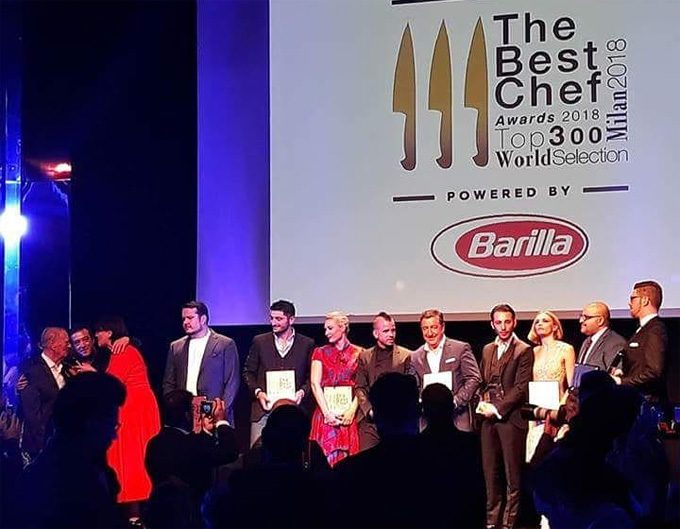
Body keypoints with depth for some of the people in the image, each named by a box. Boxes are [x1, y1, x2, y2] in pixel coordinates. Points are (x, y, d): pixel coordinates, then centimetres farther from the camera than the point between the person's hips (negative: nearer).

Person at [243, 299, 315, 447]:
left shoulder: (306, 344, 6)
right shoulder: (260, 342, 9)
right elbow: (248, 372, 11)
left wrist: (302, 391, -9)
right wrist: (258, 392, -4)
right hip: (264, 409, 1)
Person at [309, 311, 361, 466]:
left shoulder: (357, 353, 7)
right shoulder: (320, 352, 9)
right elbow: (315, 384, 0)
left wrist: (352, 410, -11)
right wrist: (327, 412, -10)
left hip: (348, 414, 0)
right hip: (325, 411, 0)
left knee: (345, 459, -2)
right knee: (327, 457, -6)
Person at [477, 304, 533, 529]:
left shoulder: (523, 351, -3)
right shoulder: (487, 350, 17)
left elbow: (521, 388, -10)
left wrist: (497, 408, -12)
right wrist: (482, 403, 2)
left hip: (511, 418, -6)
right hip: (488, 418, 6)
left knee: (512, 475, -2)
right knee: (491, 474, 8)